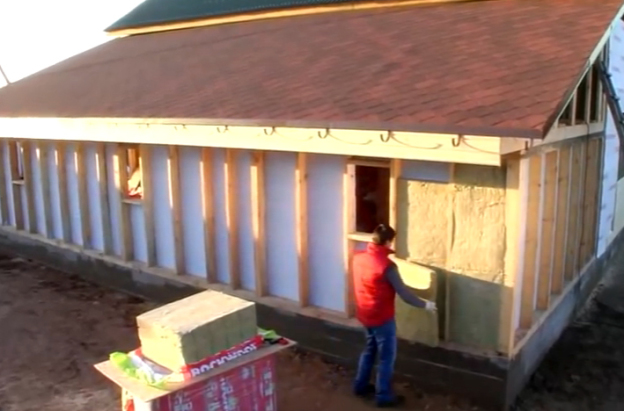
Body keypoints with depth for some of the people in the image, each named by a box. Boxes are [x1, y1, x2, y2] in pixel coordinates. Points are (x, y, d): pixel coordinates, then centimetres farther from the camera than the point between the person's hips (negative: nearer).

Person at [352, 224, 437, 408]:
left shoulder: (358, 257, -6)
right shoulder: (387, 266, -26)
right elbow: (404, 294, -20)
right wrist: (425, 304, -6)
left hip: (364, 315, 8)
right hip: (382, 318, -7)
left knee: (370, 349, 26)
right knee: (387, 357, 9)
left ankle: (360, 385, 38)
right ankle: (383, 396, 20)